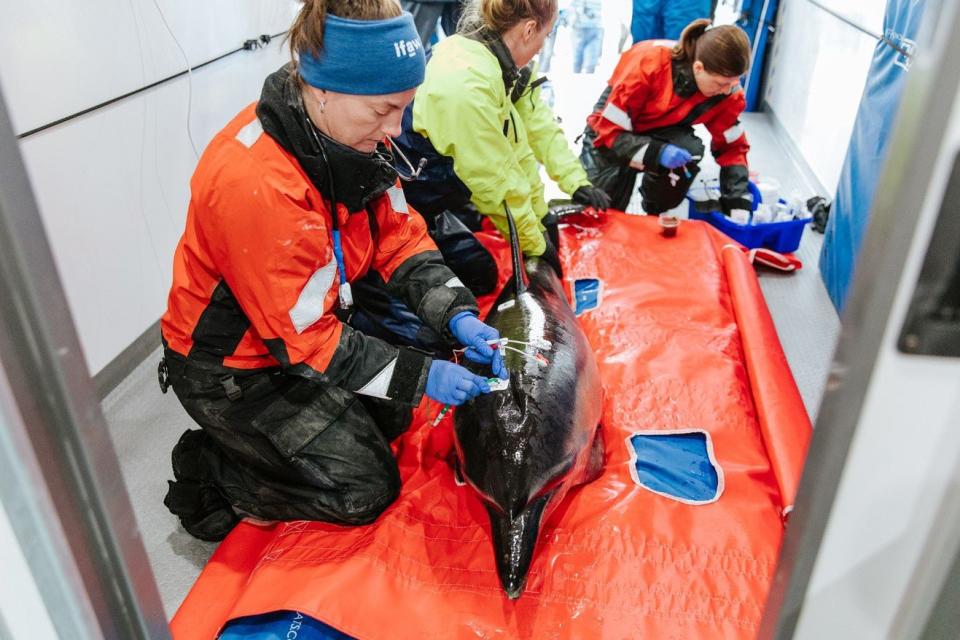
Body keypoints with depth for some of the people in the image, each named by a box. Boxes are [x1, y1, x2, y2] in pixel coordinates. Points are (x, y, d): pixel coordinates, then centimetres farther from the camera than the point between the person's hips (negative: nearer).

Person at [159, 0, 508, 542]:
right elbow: (303, 340, -28)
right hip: (231, 368, -8)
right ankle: (205, 474, 10)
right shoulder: (254, 183, -35)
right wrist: (420, 377, -25)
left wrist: (456, 315, -17)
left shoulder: (347, 131, -11)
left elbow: (398, 234, -3)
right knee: (364, 489, -4)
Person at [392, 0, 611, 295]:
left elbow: (539, 125, 2)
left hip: (447, 187, 9)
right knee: (478, 275, -11)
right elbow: (495, 179, -26)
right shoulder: (467, 85, -32)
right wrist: (535, 243, -15)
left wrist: (576, 182, -3)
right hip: (412, 197, -9)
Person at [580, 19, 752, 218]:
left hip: (663, 130, 3)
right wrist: (656, 153, -44)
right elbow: (609, 131, -30)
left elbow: (732, 147, -9)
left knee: (689, 151, -32)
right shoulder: (648, 63, -34)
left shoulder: (726, 91, -21)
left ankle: (655, 217, -5)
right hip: (611, 127, -3)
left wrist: (738, 205, -19)